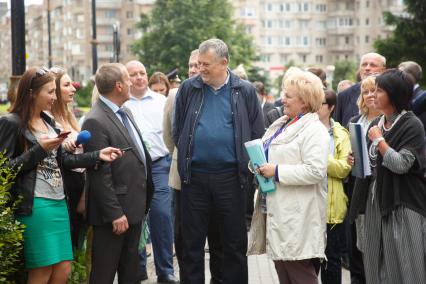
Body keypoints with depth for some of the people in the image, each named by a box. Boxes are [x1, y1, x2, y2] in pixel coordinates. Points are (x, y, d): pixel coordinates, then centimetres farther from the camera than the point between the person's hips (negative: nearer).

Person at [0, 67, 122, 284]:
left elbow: (62, 159, 15)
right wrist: (40, 149, -17)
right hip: (35, 206, -8)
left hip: (59, 202, 8)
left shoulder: (48, 122, 15)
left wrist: (98, 156, 5)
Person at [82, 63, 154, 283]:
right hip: (116, 212, -9)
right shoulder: (95, 122, -18)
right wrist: (115, 214, -20)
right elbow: (100, 174, -20)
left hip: (134, 207, 9)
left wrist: (144, 201, 15)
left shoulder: (124, 113, 11)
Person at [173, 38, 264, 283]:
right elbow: (178, 131, 10)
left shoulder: (245, 92, -1)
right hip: (195, 176, 1)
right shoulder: (189, 89, 3)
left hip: (231, 177, -1)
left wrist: (246, 165, 3)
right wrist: (187, 157, 6)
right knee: (192, 243, 8)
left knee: (235, 244, 8)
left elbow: (258, 134, 4)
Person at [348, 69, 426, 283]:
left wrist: (379, 140, -12)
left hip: (403, 204, -7)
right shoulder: (376, 124, 11)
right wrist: (357, 161, 1)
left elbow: (401, 164, -20)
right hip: (376, 202, 7)